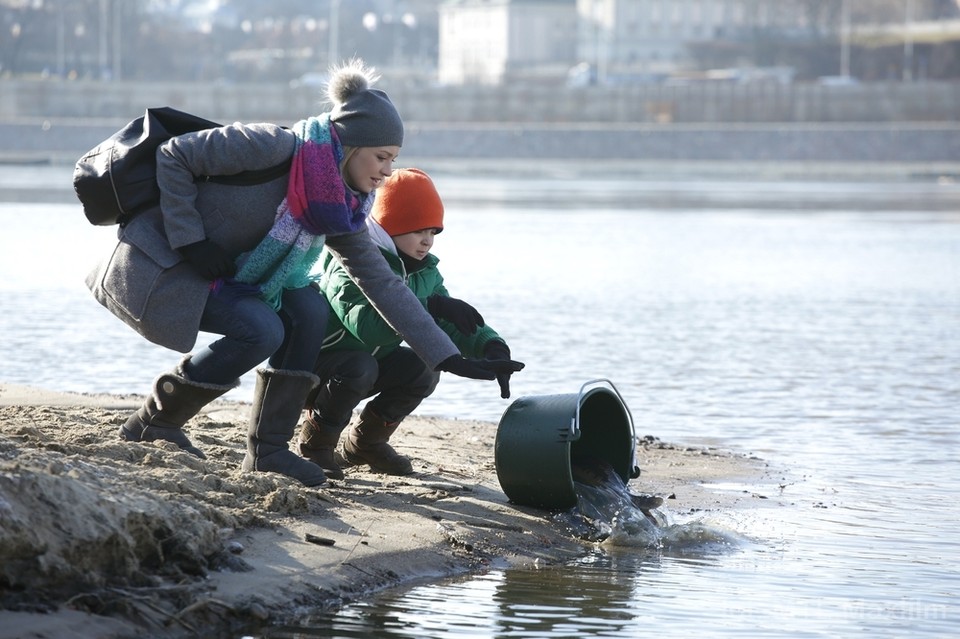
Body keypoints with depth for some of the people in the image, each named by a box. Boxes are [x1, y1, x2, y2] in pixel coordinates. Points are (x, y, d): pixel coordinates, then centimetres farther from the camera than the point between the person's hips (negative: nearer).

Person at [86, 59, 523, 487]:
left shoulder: (341, 208, -2)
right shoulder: (274, 148, -26)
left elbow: (381, 283, 2)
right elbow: (173, 156, -20)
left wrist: (447, 358, -2)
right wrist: (190, 241, -23)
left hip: (222, 273, 8)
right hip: (158, 261, -8)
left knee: (308, 310, -9)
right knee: (260, 329, -23)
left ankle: (269, 449, -3)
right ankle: (153, 423, -7)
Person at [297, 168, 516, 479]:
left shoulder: (425, 272, 0)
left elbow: (450, 327, -5)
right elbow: (364, 324, -43)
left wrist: (491, 346, -27)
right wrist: (429, 306, -51)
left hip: (371, 362, 7)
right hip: (315, 365, -7)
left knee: (424, 370, -16)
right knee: (360, 368, -37)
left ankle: (366, 441, 6)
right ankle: (316, 441, -11)